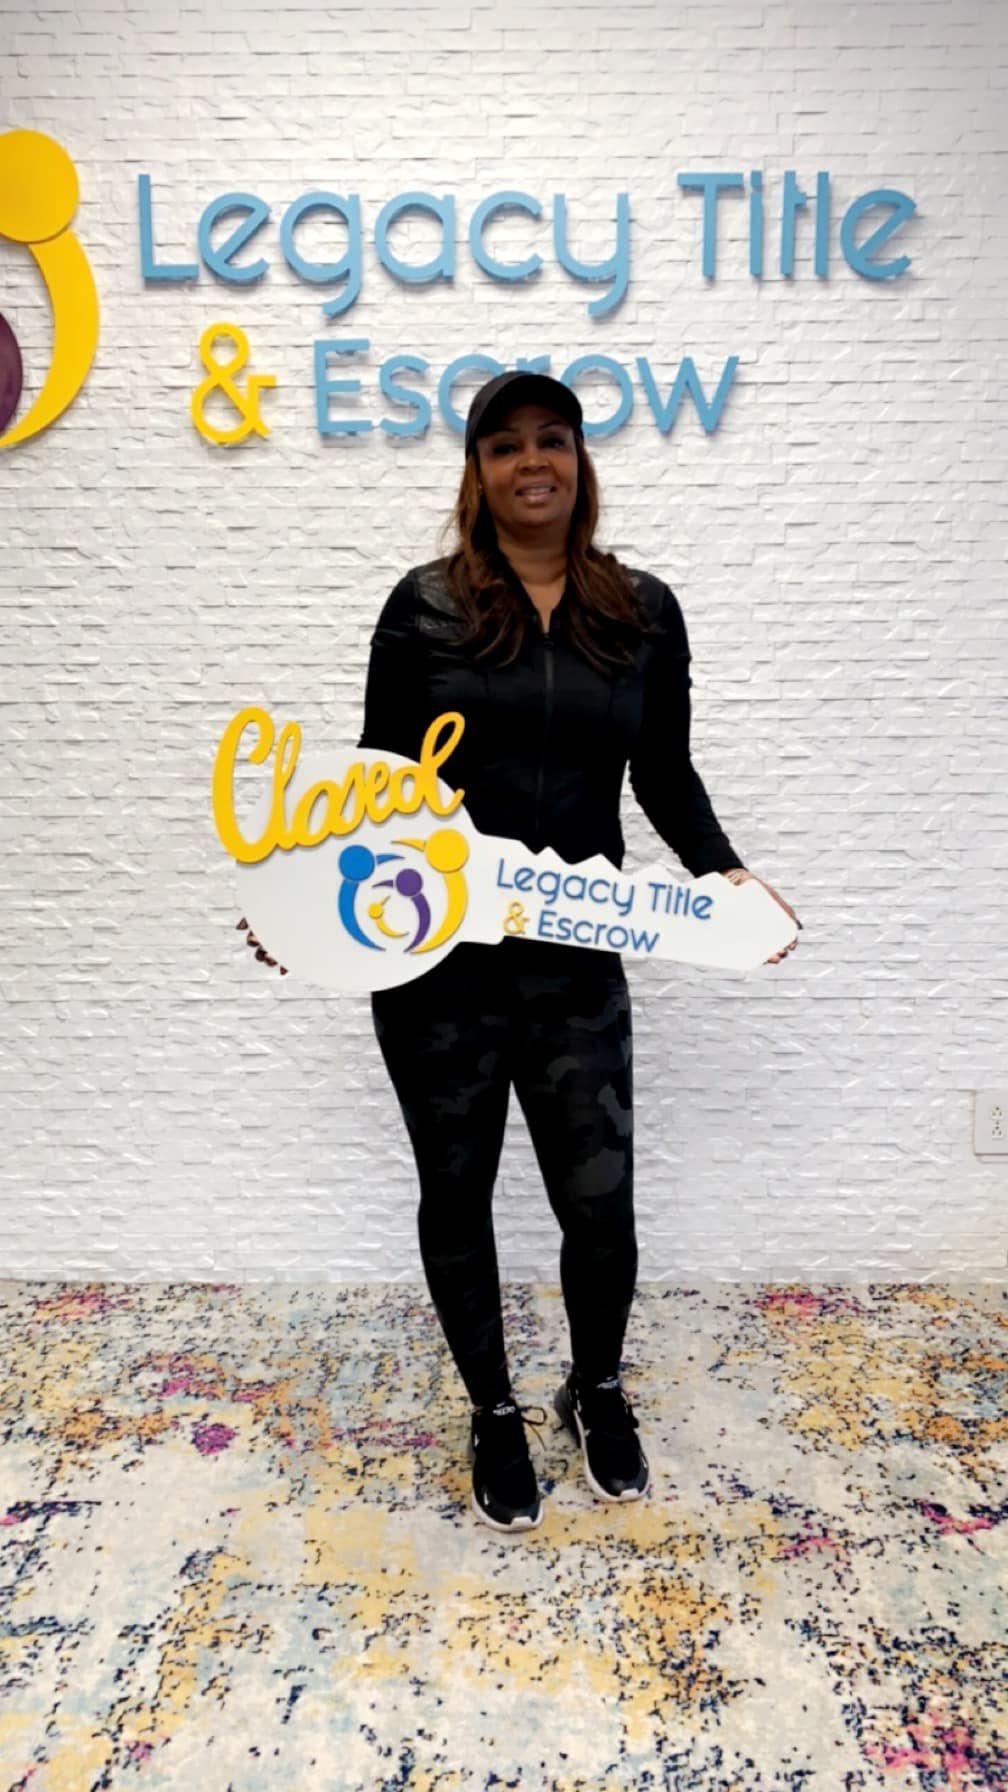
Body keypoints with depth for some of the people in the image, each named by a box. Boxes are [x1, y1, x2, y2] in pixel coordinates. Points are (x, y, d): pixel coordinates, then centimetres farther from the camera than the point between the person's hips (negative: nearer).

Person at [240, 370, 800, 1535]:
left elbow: (667, 776, 9)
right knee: (456, 1192, 13)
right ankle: (495, 1413, 38)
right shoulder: (425, 604, 0)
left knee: (600, 1200, 4)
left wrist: (725, 873, -8)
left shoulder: (644, 611, 5)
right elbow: (378, 774, 1)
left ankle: (597, 1391, 37)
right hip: (433, 959, 0)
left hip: (577, 963, 1)